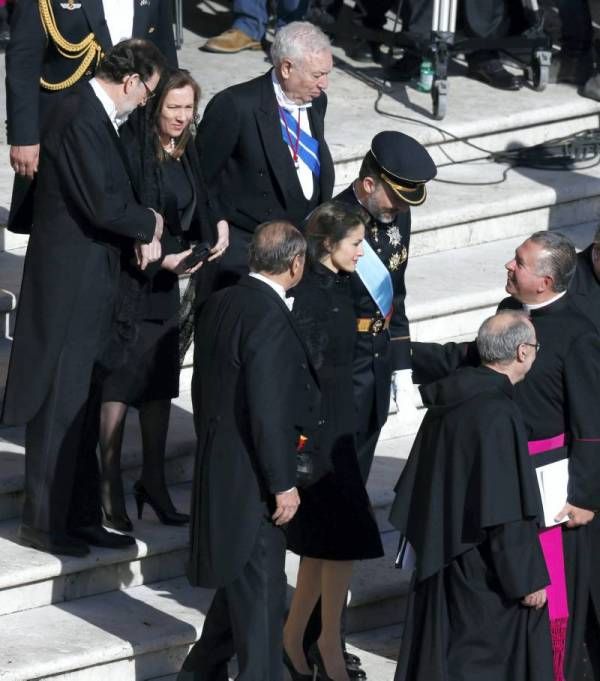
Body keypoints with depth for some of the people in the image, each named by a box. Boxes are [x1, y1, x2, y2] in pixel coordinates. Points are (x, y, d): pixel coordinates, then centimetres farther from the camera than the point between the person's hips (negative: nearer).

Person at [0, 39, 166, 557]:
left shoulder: (99, 116, 9)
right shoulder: (81, 119, -20)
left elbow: (114, 193, 17)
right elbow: (102, 205, -24)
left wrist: (144, 232, 0)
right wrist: (149, 223, -7)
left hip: (90, 285, 10)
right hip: (68, 285, -10)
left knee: (82, 408, 15)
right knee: (59, 406, -1)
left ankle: (80, 518, 23)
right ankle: (44, 522, 8)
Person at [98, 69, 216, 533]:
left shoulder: (187, 153, 8)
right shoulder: (133, 151, -15)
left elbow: (196, 215, 16)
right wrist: (159, 260, -20)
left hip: (165, 285, 7)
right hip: (127, 281, -7)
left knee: (160, 382, 10)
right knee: (119, 382, -3)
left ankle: (154, 483, 19)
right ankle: (111, 488, 3)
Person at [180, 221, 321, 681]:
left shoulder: (220, 303, 5)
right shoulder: (269, 317, -22)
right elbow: (267, 411, -24)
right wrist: (283, 484, -18)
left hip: (218, 466, 9)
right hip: (251, 478, -9)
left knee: (240, 583, 22)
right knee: (261, 590, 0)